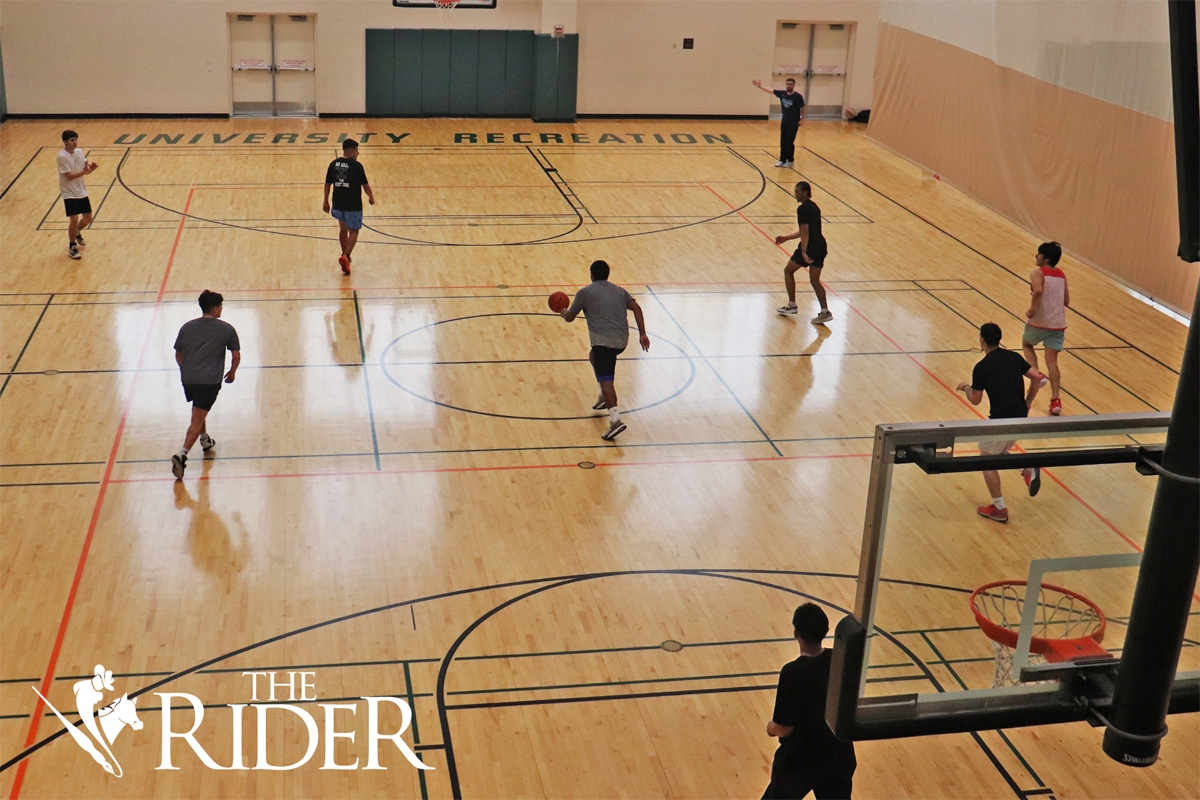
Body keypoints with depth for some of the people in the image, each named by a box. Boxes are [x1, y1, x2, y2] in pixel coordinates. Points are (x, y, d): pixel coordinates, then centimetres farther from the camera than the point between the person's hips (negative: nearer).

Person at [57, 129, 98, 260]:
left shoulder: (79, 152, 2)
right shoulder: (62, 156, -18)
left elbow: (86, 171, 7)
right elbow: (70, 176, -22)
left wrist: (92, 168, -15)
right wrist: (83, 171, -36)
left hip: (82, 192, 7)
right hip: (69, 194, -7)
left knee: (88, 219, 12)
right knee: (74, 220, -12)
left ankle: (77, 233, 43)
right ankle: (72, 246, 7)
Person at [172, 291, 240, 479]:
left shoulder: (187, 327, 8)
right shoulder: (226, 329, 0)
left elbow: (178, 355, 16)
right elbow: (236, 355, 2)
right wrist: (232, 372, 19)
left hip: (187, 379, 4)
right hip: (210, 381, -4)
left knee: (199, 412, 30)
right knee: (197, 420, -5)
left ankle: (205, 440, 45)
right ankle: (182, 454, -19)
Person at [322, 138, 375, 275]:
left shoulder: (333, 164, 1)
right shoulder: (356, 166, -12)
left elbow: (327, 184, 6)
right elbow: (365, 185, -5)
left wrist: (326, 201, 18)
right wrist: (371, 197, 13)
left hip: (338, 204, 5)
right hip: (353, 206, -5)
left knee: (343, 229, 24)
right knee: (354, 231, 5)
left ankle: (345, 255, 36)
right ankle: (345, 257, -15)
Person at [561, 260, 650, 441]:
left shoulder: (584, 292, 6)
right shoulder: (619, 291, 20)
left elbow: (569, 317, 12)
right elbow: (636, 307, 6)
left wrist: (563, 311, 35)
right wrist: (642, 334, 3)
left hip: (603, 341, -7)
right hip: (622, 341, 7)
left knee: (606, 380, -13)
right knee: (594, 356, 33)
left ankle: (615, 420, -30)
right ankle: (604, 398, 34)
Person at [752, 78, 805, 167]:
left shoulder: (798, 96, -13)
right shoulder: (782, 93, 0)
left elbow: (802, 108, -4)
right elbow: (770, 91, 5)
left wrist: (802, 119, -7)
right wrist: (760, 86, 0)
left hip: (793, 123, -5)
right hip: (784, 122, 5)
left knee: (789, 142, -3)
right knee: (783, 142, 8)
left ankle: (791, 160, 11)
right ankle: (782, 160, 18)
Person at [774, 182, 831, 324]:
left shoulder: (802, 208, -12)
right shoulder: (814, 207, 17)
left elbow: (805, 232, -20)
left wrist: (804, 253, -24)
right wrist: (786, 238, 28)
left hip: (810, 247, -8)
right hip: (821, 246, 8)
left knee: (788, 271, 13)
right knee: (814, 281, 13)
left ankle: (792, 306, 15)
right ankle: (825, 312, 5)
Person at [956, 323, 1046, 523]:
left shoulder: (982, 367, -11)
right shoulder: (1014, 357, 6)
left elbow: (975, 400, -4)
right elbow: (1038, 378, 4)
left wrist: (966, 388, 17)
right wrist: (1028, 402, 14)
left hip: (1001, 421, -7)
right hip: (1021, 418, 7)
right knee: (998, 453, 28)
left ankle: (999, 509, 15)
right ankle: (1028, 469, 4)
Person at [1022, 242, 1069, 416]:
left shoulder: (1038, 273, -9)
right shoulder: (1062, 275, 11)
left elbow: (1038, 290, -30)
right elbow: (1066, 302, 15)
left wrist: (1032, 309, -18)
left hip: (1039, 322, -5)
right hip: (1058, 323, 5)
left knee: (1027, 344, 26)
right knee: (1052, 361, 7)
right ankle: (1055, 400, -2)